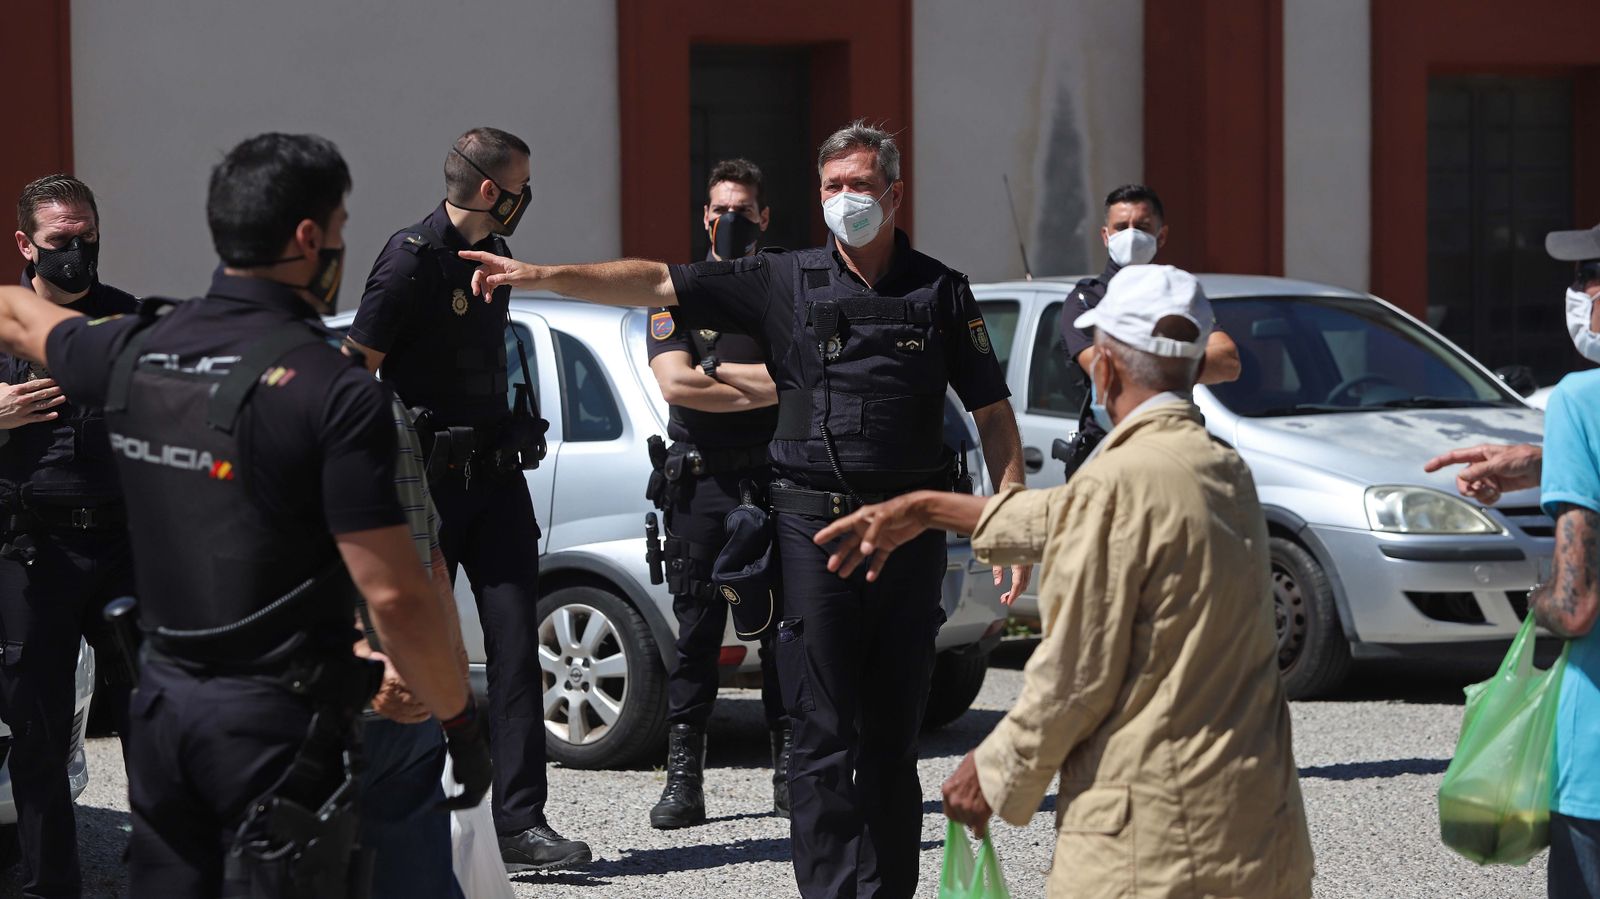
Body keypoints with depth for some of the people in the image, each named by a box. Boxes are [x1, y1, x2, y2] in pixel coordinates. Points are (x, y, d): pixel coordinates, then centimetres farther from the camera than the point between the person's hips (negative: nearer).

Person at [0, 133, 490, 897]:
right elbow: (392, 594, -18)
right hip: (277, 718, -6)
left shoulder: (136, 351, 4)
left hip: (162, 697, 6)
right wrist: (461, 722, -6)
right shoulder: (335, 391, -16)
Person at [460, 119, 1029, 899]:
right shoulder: (784, 282, 4)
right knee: (823, 732, -2)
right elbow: (658, 283, 0)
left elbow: (994, 415, 8)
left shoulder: (940, 293, 6)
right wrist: (543, 276, -9)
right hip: (815, 521, -1)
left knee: (893, 731, 7)